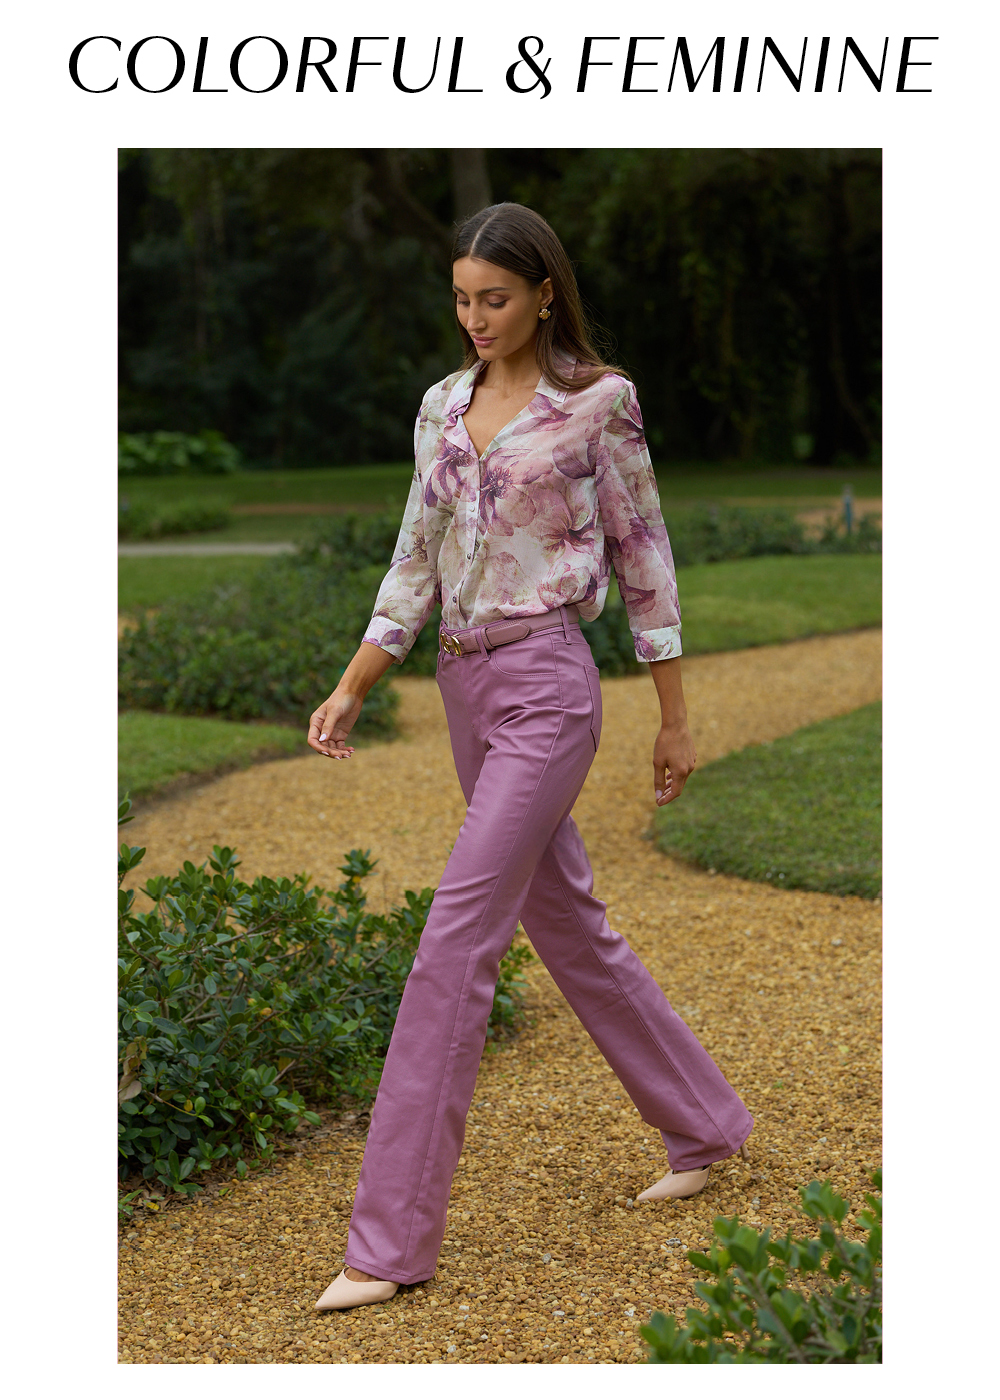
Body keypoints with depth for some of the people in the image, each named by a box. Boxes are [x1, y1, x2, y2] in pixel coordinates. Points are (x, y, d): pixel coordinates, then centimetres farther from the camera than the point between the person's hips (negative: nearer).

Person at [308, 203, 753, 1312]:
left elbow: (644, 557, -2)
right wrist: (352, 689, 5)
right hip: (465, 685, 7)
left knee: (455, 945, -12)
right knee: (566, 924, 16)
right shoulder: (443, 407, 11)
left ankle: (391, 1240, -9)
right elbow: (415, 563, 14)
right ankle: (703, 1126, 36)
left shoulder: (597, 403, -5)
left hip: (544, 685, -7)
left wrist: (674, 717, 0)